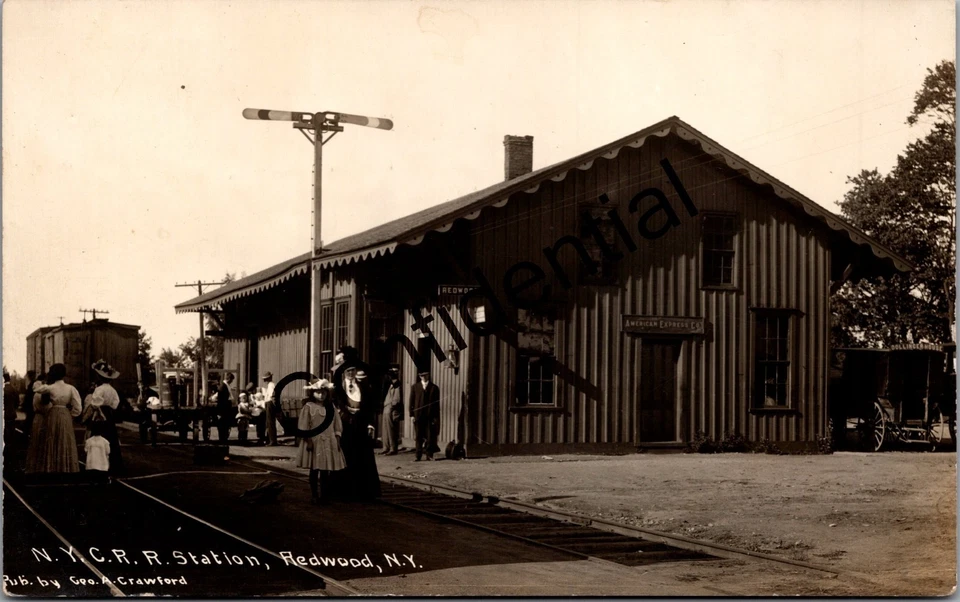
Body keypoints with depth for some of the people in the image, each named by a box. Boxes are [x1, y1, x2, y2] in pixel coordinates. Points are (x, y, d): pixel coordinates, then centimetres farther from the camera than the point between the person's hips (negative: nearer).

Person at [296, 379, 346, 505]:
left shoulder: (331, 407, 7)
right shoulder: (308, 407, -4)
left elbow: (337, 425, 9)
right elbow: (303, 426, -7)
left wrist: (337, 439, 1)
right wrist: (308, 440, -13)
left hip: (329, 442, 3)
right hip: (314, 441, -3)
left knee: (326, 470, 3)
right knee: (314, 470, 4)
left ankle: (325, 495, 10)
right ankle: (314, 495, 13)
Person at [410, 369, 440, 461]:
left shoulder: (434, 388, 7)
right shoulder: (414, 387, 11)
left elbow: (437, 404, 5)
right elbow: (411, 402, 8)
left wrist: (436, 417, -1)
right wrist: (412, 415, -1)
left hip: (430, 416, -1)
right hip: (418, 415, 1)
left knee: (430, 436, -2)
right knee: (419, 437, 2)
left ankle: (429, 455, 6)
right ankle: (418, 455, 5)